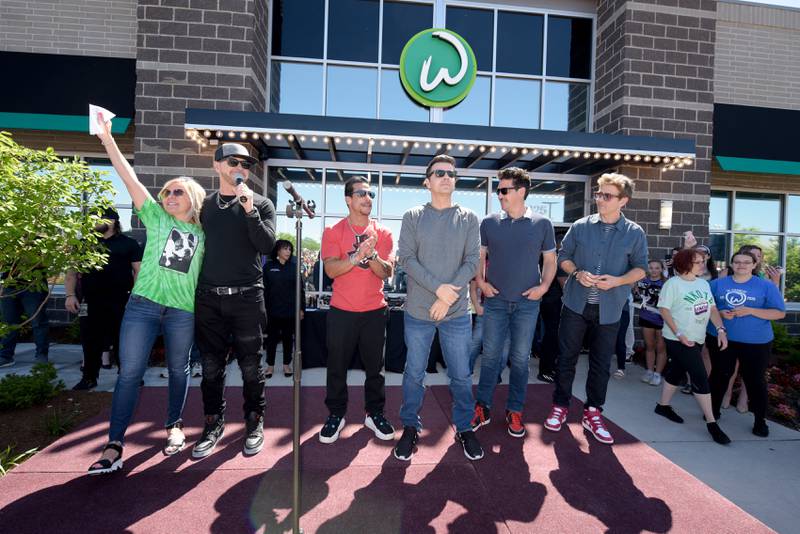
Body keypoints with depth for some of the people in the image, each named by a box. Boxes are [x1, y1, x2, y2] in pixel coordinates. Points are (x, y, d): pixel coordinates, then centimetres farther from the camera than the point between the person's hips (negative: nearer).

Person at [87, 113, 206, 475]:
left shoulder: (203, 234, 9)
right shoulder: (156, 217, 7)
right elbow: (129, 178, 0)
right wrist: (106, 137, -6)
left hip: (183, 311, 1)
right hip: (143, 304, 0)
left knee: (178, 370, 11)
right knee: (129, 373, -1)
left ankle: (174, 427, 30)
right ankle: (114, 446, 7)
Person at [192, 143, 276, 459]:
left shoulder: (261, 204, 4)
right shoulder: (204, 205, 12)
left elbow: (267, 245, -8)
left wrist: (249, 210, -17)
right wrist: (195, 287, 10)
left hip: (247, 296, -2)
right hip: (209, 297, 3)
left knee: (250, 365, 6)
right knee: (211, 366, 10)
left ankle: (254, 422, 23)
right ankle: (214, 423, 27)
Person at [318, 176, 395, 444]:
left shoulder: (383, 233, 4)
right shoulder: (333, 231, -1)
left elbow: (386, 272, -4)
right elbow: (331, 269, -13)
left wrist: (371, 255, -23)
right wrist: (357, 256, -27)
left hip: (375, 311, 2)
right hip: (341, 311, -1)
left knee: (375, 366, 11)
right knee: (337, 367, 9)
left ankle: (374, 413, 28)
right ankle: (335, 415, 26)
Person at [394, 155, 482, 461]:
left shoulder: (468, 219, 4)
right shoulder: (413, 217, 2)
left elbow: (472, 261, -2)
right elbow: (406, 259, -6)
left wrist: (449, 297, -13)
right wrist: (438, 287, -18)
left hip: (456, 313, 1)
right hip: (418, 312, 0)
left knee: (461, 376, 10)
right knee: (414, 374, 11)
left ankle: (464, 429, 31)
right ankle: (410, 428, 30)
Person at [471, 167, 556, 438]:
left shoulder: (542, 224, 1)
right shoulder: (489, 222, 2)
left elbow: (550, 260, 8)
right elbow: (479, 256, 9)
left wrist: (544, 286, -6)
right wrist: (480, 281, -4)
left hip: (527, 303, 0)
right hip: (495, 301, 1)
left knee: (520, 358, 9)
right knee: (490, 355, 6)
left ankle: (515, 411, 23)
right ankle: (482, 407, 20)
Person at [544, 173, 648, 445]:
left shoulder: (635, 233, -1)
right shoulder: (581, 226, 0)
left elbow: (640, 268, 3)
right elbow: (563, 256, 6)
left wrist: (617, 281, -16)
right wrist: (577, 273, -14)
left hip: (608, 310, 0)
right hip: (576, 304, 0)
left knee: (601, 363, 10)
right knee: (566, 358, 7)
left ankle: (592, 413, 27)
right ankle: (560, 407, 24)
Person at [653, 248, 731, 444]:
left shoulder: (704, 284, 9)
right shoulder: (673, 284, -13)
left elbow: (712, 308, 8)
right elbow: (664, 310, -15)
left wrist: (720, 330, -6)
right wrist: (679, 334, -18)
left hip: (696, 339, 7)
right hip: (679, 340, -7)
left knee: (677, 373, 16)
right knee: (701, 378, -7)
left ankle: (663, 406, 31)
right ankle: (711, 423, 1)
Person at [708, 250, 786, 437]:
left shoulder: (766, 286, -3)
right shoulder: (718, 284, 3)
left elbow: (780, 313, -5)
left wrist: (750, 311, -18)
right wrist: (720, 313, -12)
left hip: (756, 343, -2)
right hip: (723, 340, 2)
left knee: (755, 381, 6)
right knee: (719, 376, 11)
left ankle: (760, 421, 22)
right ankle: (713, 411, 28)